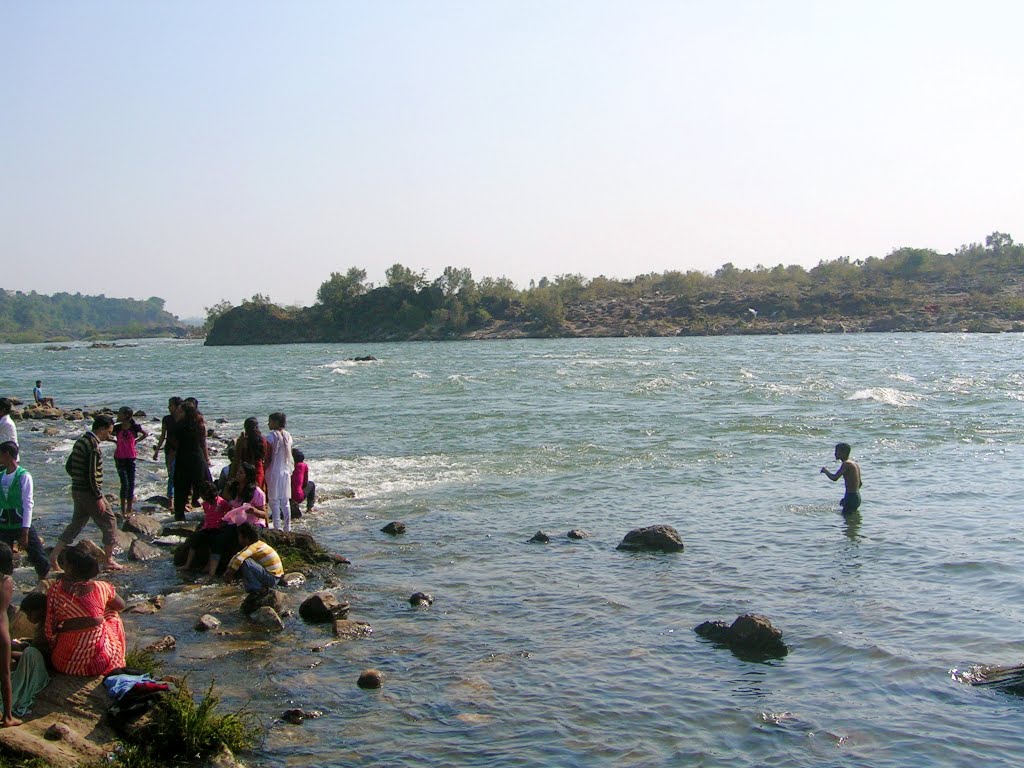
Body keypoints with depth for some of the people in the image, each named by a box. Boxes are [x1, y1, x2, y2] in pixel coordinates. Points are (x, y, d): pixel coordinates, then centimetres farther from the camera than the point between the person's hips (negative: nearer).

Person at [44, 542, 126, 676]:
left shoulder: (56, 589, -13)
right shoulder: (101, 588, -11)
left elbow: (49, 628, -7)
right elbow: (121, 606, 9)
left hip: (67, 665, 2)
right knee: (112, 614, 28)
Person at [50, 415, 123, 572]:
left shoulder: (80, 441, 11)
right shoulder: (93, 445, -19)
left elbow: (68, 466, 18)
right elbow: (92, 474, -23)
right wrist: (99, 498, -19)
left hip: (77, 491, 9)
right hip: (89, 492, -9)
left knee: (77, 523, 18)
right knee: (109, 522, 2)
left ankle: (54, 555, 18)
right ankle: (109, 561, 7)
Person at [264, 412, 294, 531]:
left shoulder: (271, 436, -12)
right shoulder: (288, 436, 6)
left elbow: (268, 458, -14)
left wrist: (264, 471, -7)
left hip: (274, 471, -6)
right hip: (286, 471, 6)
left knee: (275, 502, -1)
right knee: (285, 502, 12)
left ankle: (277, 528, -1)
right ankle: (287, 528, 16)